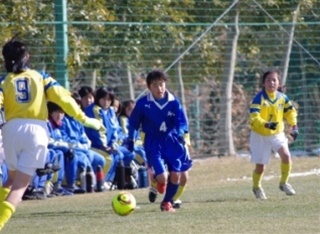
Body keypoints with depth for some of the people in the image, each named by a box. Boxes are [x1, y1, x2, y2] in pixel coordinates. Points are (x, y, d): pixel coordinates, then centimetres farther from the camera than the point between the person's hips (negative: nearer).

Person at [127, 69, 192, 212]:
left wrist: (179, 133, -25)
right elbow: (133, 122, 4)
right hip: (153, 143, -2)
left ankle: (167, 202, 23)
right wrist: (131, 139, 6)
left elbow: (181, 122, -6)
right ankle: (156, 184, 24)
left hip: (172, 141, 2)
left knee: (175, 175, -2)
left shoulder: (174, 102, -6)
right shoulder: (143, 103, -8)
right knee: (162, 177, -16)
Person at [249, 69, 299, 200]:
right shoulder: (259, 99, -20)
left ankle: (284, 183, 3)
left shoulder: (282, 98, -5)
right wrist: (266, 125, -46)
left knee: (286, 155, -20)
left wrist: (294, 126, 0)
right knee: (260, 166, 0)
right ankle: (256, 187, 31)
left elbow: (290, 111, 12)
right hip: (260, 135, -3)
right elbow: (254, 118, -29)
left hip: (277, 133, 3)